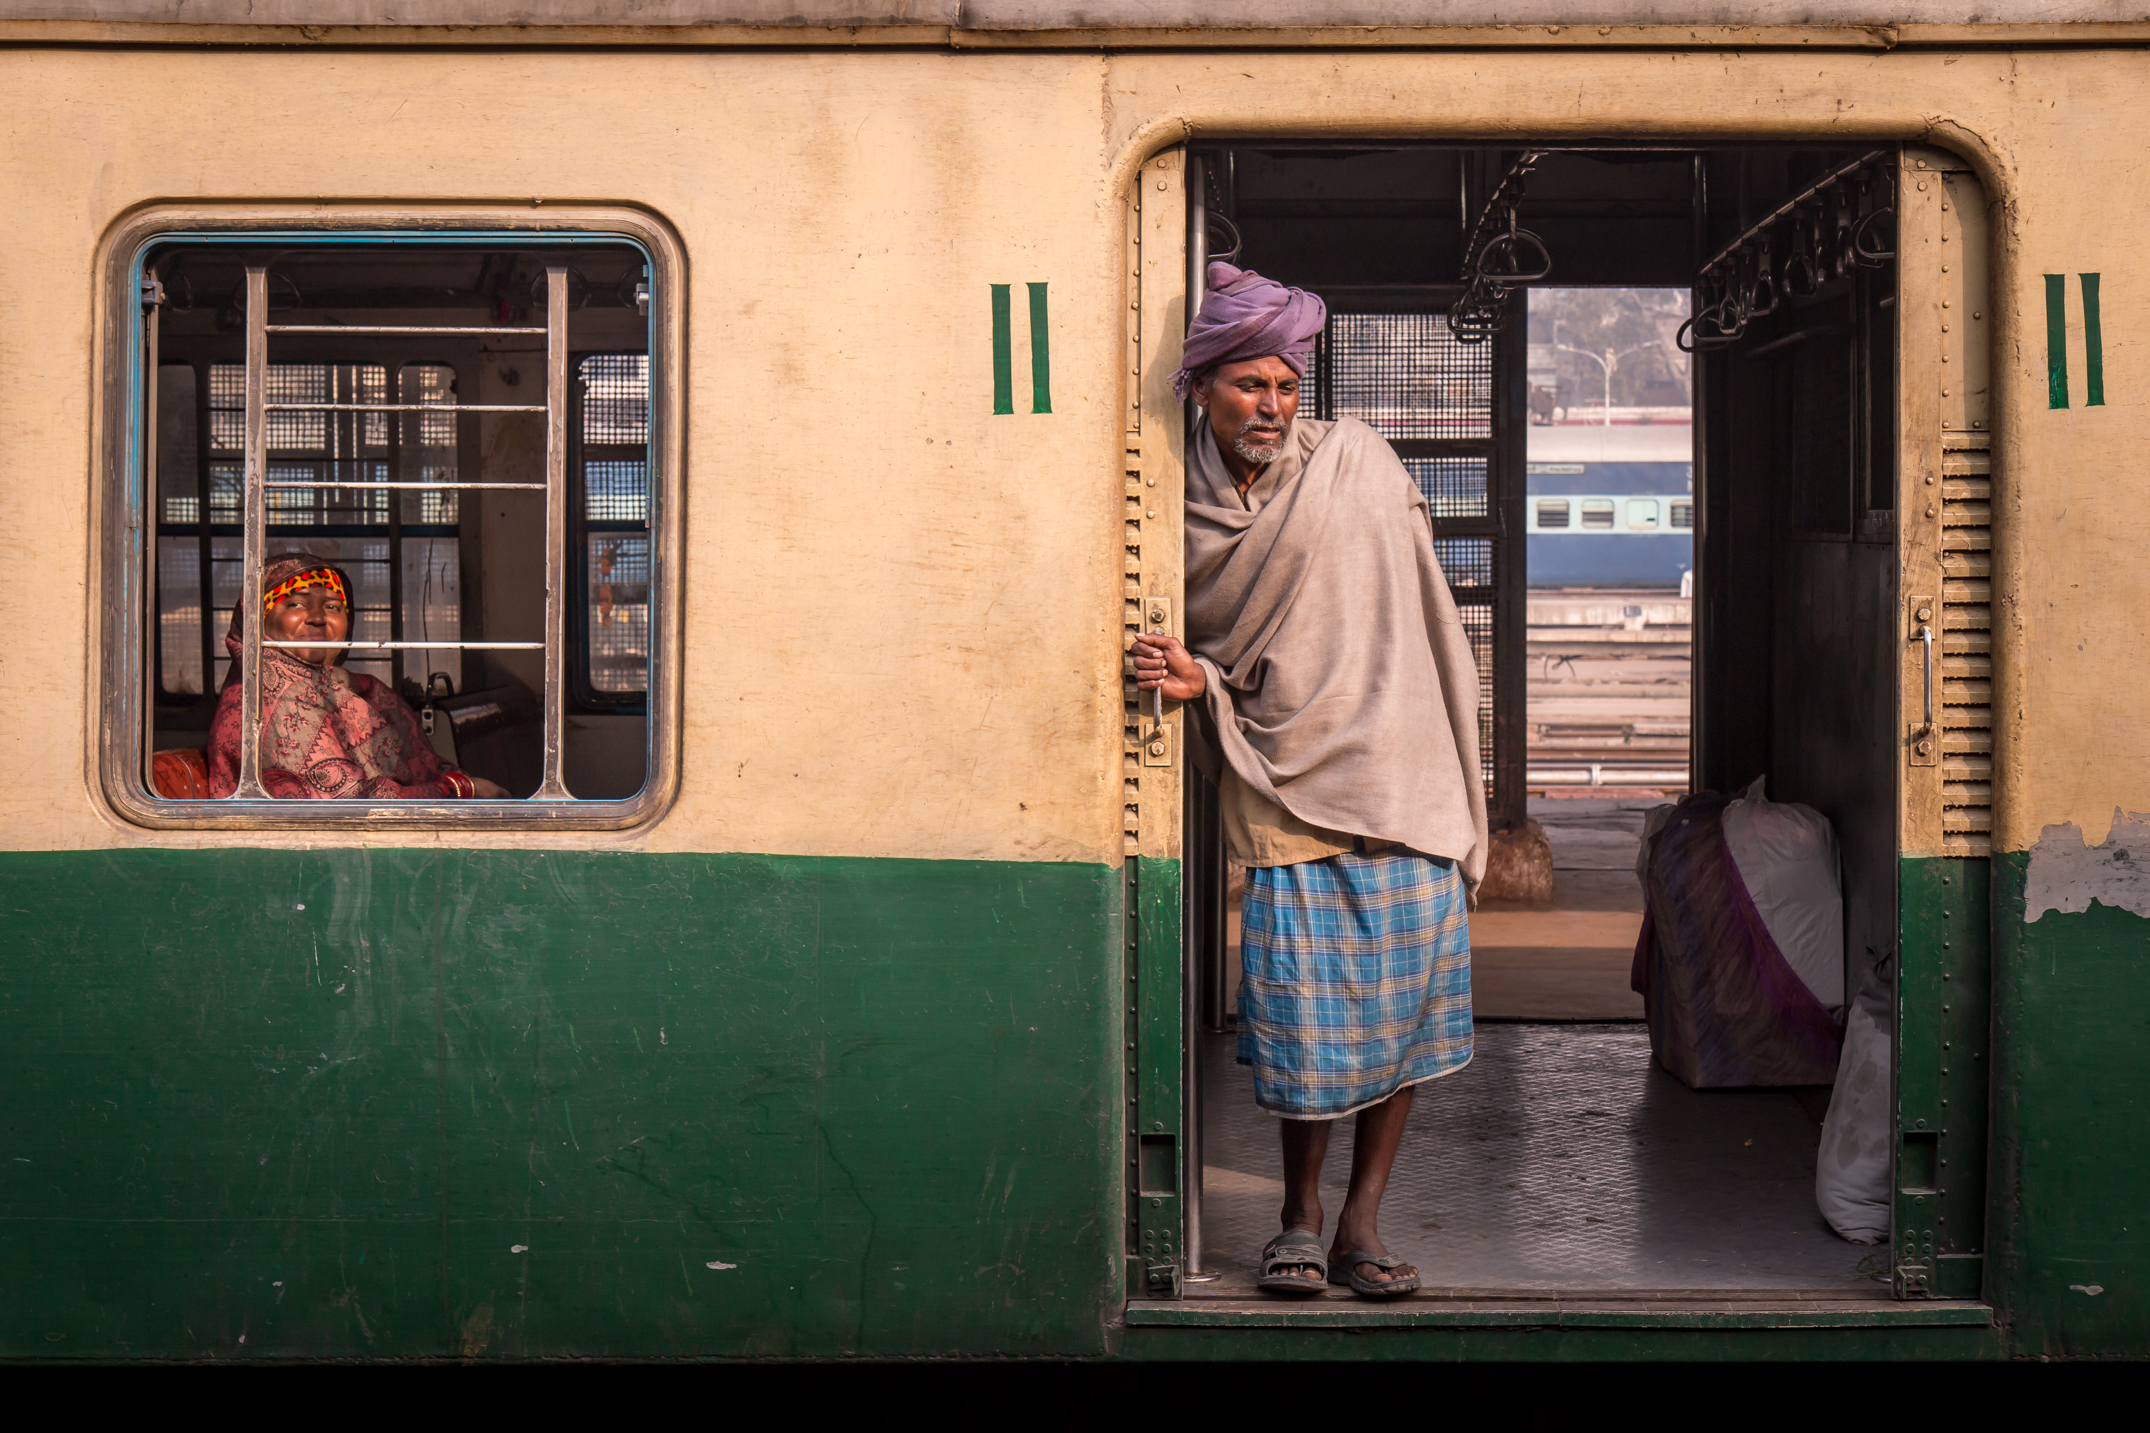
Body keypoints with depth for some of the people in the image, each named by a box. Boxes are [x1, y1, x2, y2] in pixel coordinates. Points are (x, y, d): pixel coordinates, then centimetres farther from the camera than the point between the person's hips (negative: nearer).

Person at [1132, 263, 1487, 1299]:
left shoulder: (1358, 462, 3)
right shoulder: (1186, 515, 5)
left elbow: (1413, 610, 11)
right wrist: (1196, 681, -10)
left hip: (1397, 779, 0)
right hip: (1282, 789, 0)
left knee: (1401, 1008, -1)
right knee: (1302, 1015, -3)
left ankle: (1361, 1221, 11)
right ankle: (1300, 1213, 17)